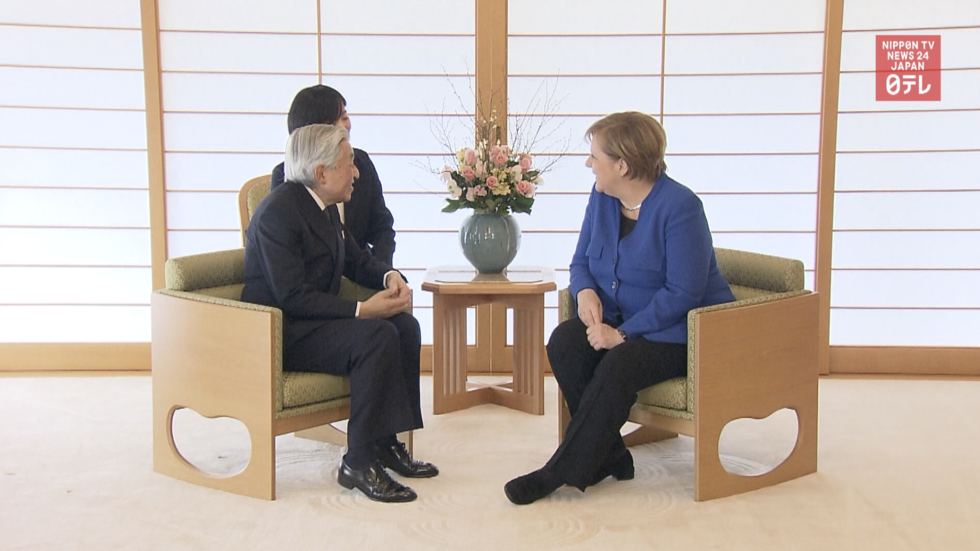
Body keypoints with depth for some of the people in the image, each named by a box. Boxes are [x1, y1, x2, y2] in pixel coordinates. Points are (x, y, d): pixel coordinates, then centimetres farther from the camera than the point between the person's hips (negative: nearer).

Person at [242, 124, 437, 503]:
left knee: (405, 326, -5)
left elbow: (355, 259, 20)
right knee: (376, 336, -28)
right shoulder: (278, 212, -20)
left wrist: (389, 276, -2)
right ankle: (359, 463, -22)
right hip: (279, 334, -10)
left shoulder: (324, 206, 10)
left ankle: (386, 443, -2)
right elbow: (292, 297, -26)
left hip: (313, 320, 10)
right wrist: (362, 310, -27)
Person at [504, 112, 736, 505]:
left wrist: (623, 334, -25)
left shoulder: (679, 206, -19)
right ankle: (609, 457, -13)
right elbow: (581, 260, 13)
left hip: (682, 330, -7)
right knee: (564, 341, -21)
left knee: (618, 366, -33)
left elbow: (683, 293, -22)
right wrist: (585, 290, -12)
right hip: (621, 320, 7)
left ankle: (563, 472, -21)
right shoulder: (602, 196, 3)